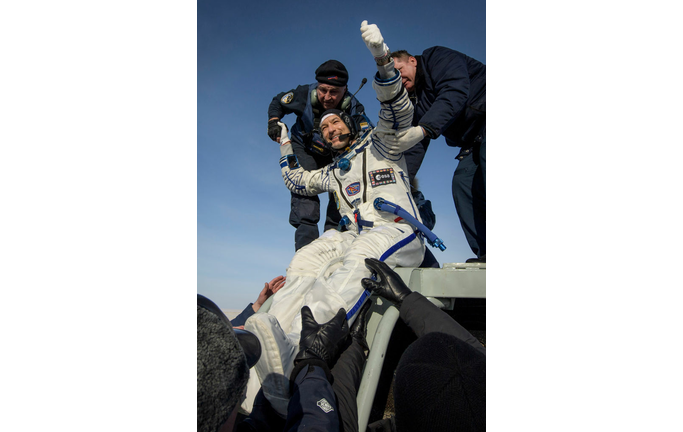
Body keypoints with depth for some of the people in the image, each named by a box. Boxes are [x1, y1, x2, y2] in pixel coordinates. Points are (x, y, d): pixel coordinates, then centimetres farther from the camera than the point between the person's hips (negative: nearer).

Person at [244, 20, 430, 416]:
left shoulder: (378, 144, 18)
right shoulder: (332, 173, 33)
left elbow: (398, 113, -1)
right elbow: (296, 180, 44)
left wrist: (382, 59, -13)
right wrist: (285, 145, 43)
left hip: (396, 230, -4)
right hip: (354, 235, 5)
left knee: (359, 257, -38)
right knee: (306, 262, -25)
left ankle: (289, 344, -58)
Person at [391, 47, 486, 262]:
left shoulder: (438, 58, -5)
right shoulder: (414, 101, 14)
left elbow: (455, 94, -25)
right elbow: (415, 148, 8)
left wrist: (423, 129, -36)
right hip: (473, 141, 8)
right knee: (462, 183, -10)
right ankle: (484, 253, -12)